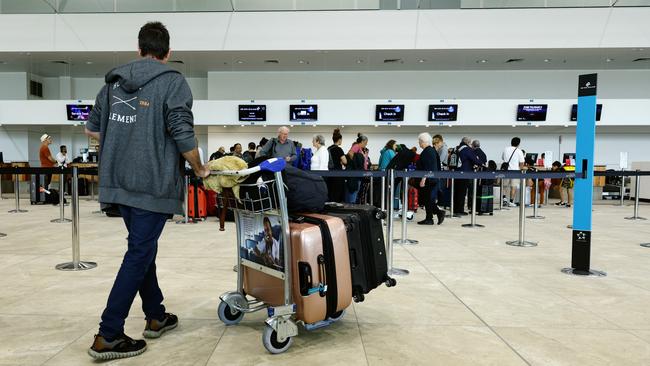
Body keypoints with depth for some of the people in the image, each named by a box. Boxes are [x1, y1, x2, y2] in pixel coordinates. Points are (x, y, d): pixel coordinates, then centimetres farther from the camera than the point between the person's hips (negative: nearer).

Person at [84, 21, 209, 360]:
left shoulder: (114, 81, 11)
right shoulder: (173, 82, -8)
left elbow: (92, 129, 17)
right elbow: (183, 137, -15)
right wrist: (200, 169, 1)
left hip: (118, 182, 7)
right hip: (153, 183, -7)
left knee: (143, 249, 18)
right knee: (139, 255, 1)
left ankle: (155, 316, 31)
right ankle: (108, 336, 4)